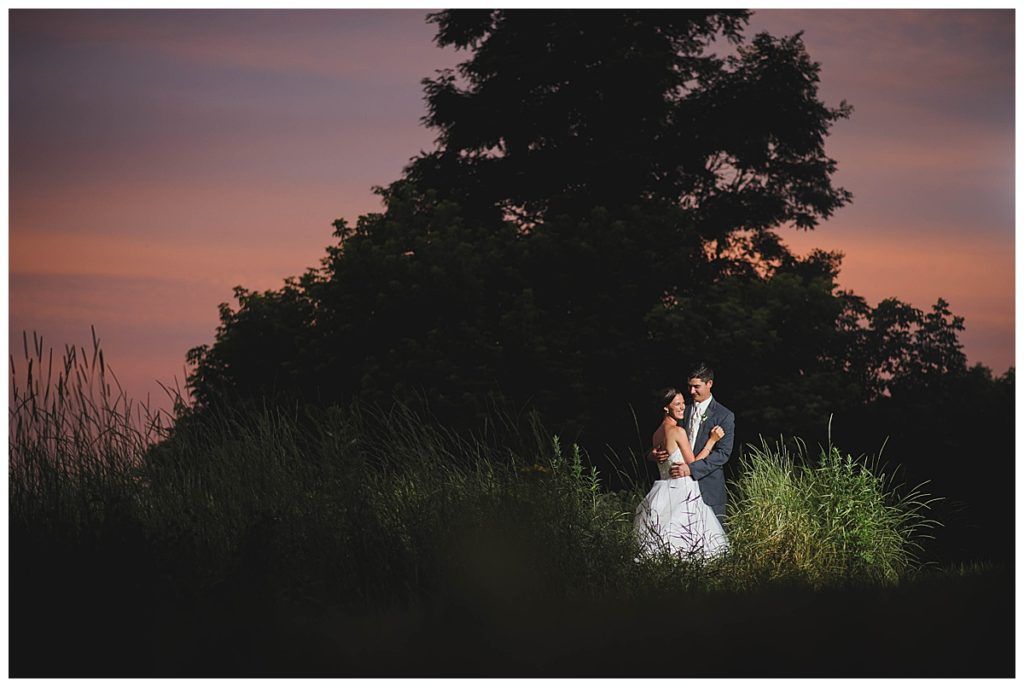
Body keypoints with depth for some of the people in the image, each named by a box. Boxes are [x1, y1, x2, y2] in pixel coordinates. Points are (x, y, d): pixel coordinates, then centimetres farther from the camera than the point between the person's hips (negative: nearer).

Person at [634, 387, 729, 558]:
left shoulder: (657, 433, 12)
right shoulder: (678, 431, -12)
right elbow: (693, 464, -7)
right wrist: (712, 440, -4)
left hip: (663, 491, 9)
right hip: (682, 494, -9)